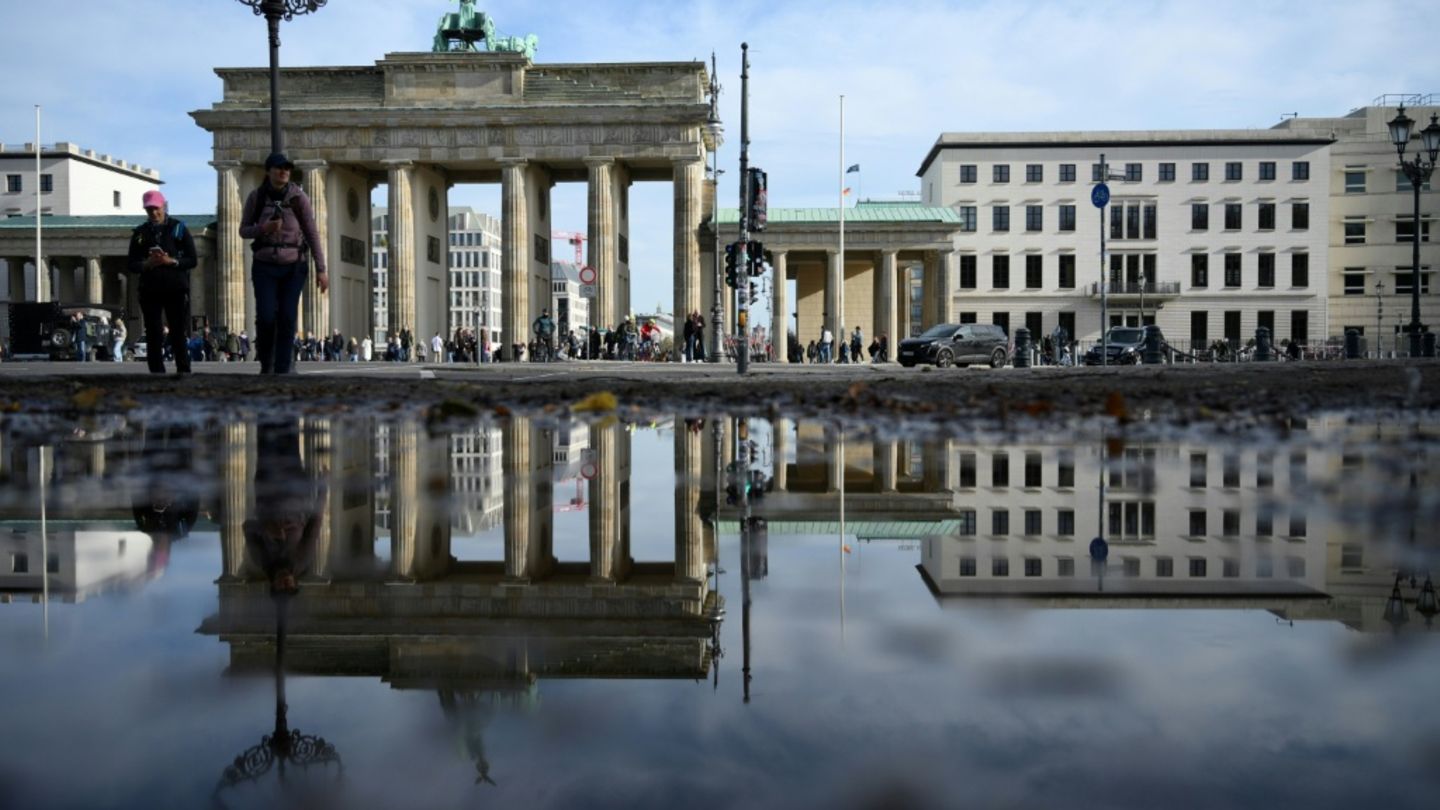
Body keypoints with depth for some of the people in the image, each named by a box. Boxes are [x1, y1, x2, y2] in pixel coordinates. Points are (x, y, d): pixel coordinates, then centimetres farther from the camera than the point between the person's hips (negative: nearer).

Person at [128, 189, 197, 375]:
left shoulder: (178, 228, 5)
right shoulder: (139, 233, 10)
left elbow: (192, 260, 1)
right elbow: (132, 266, 10)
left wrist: (171, 261, -15)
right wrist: (147, 264, -11)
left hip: (176, 290, -2)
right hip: (150, 291, 2)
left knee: (178, 335, -5)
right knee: (153, 337, 1)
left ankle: (184, 372, -4)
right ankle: (156, 373, 3)